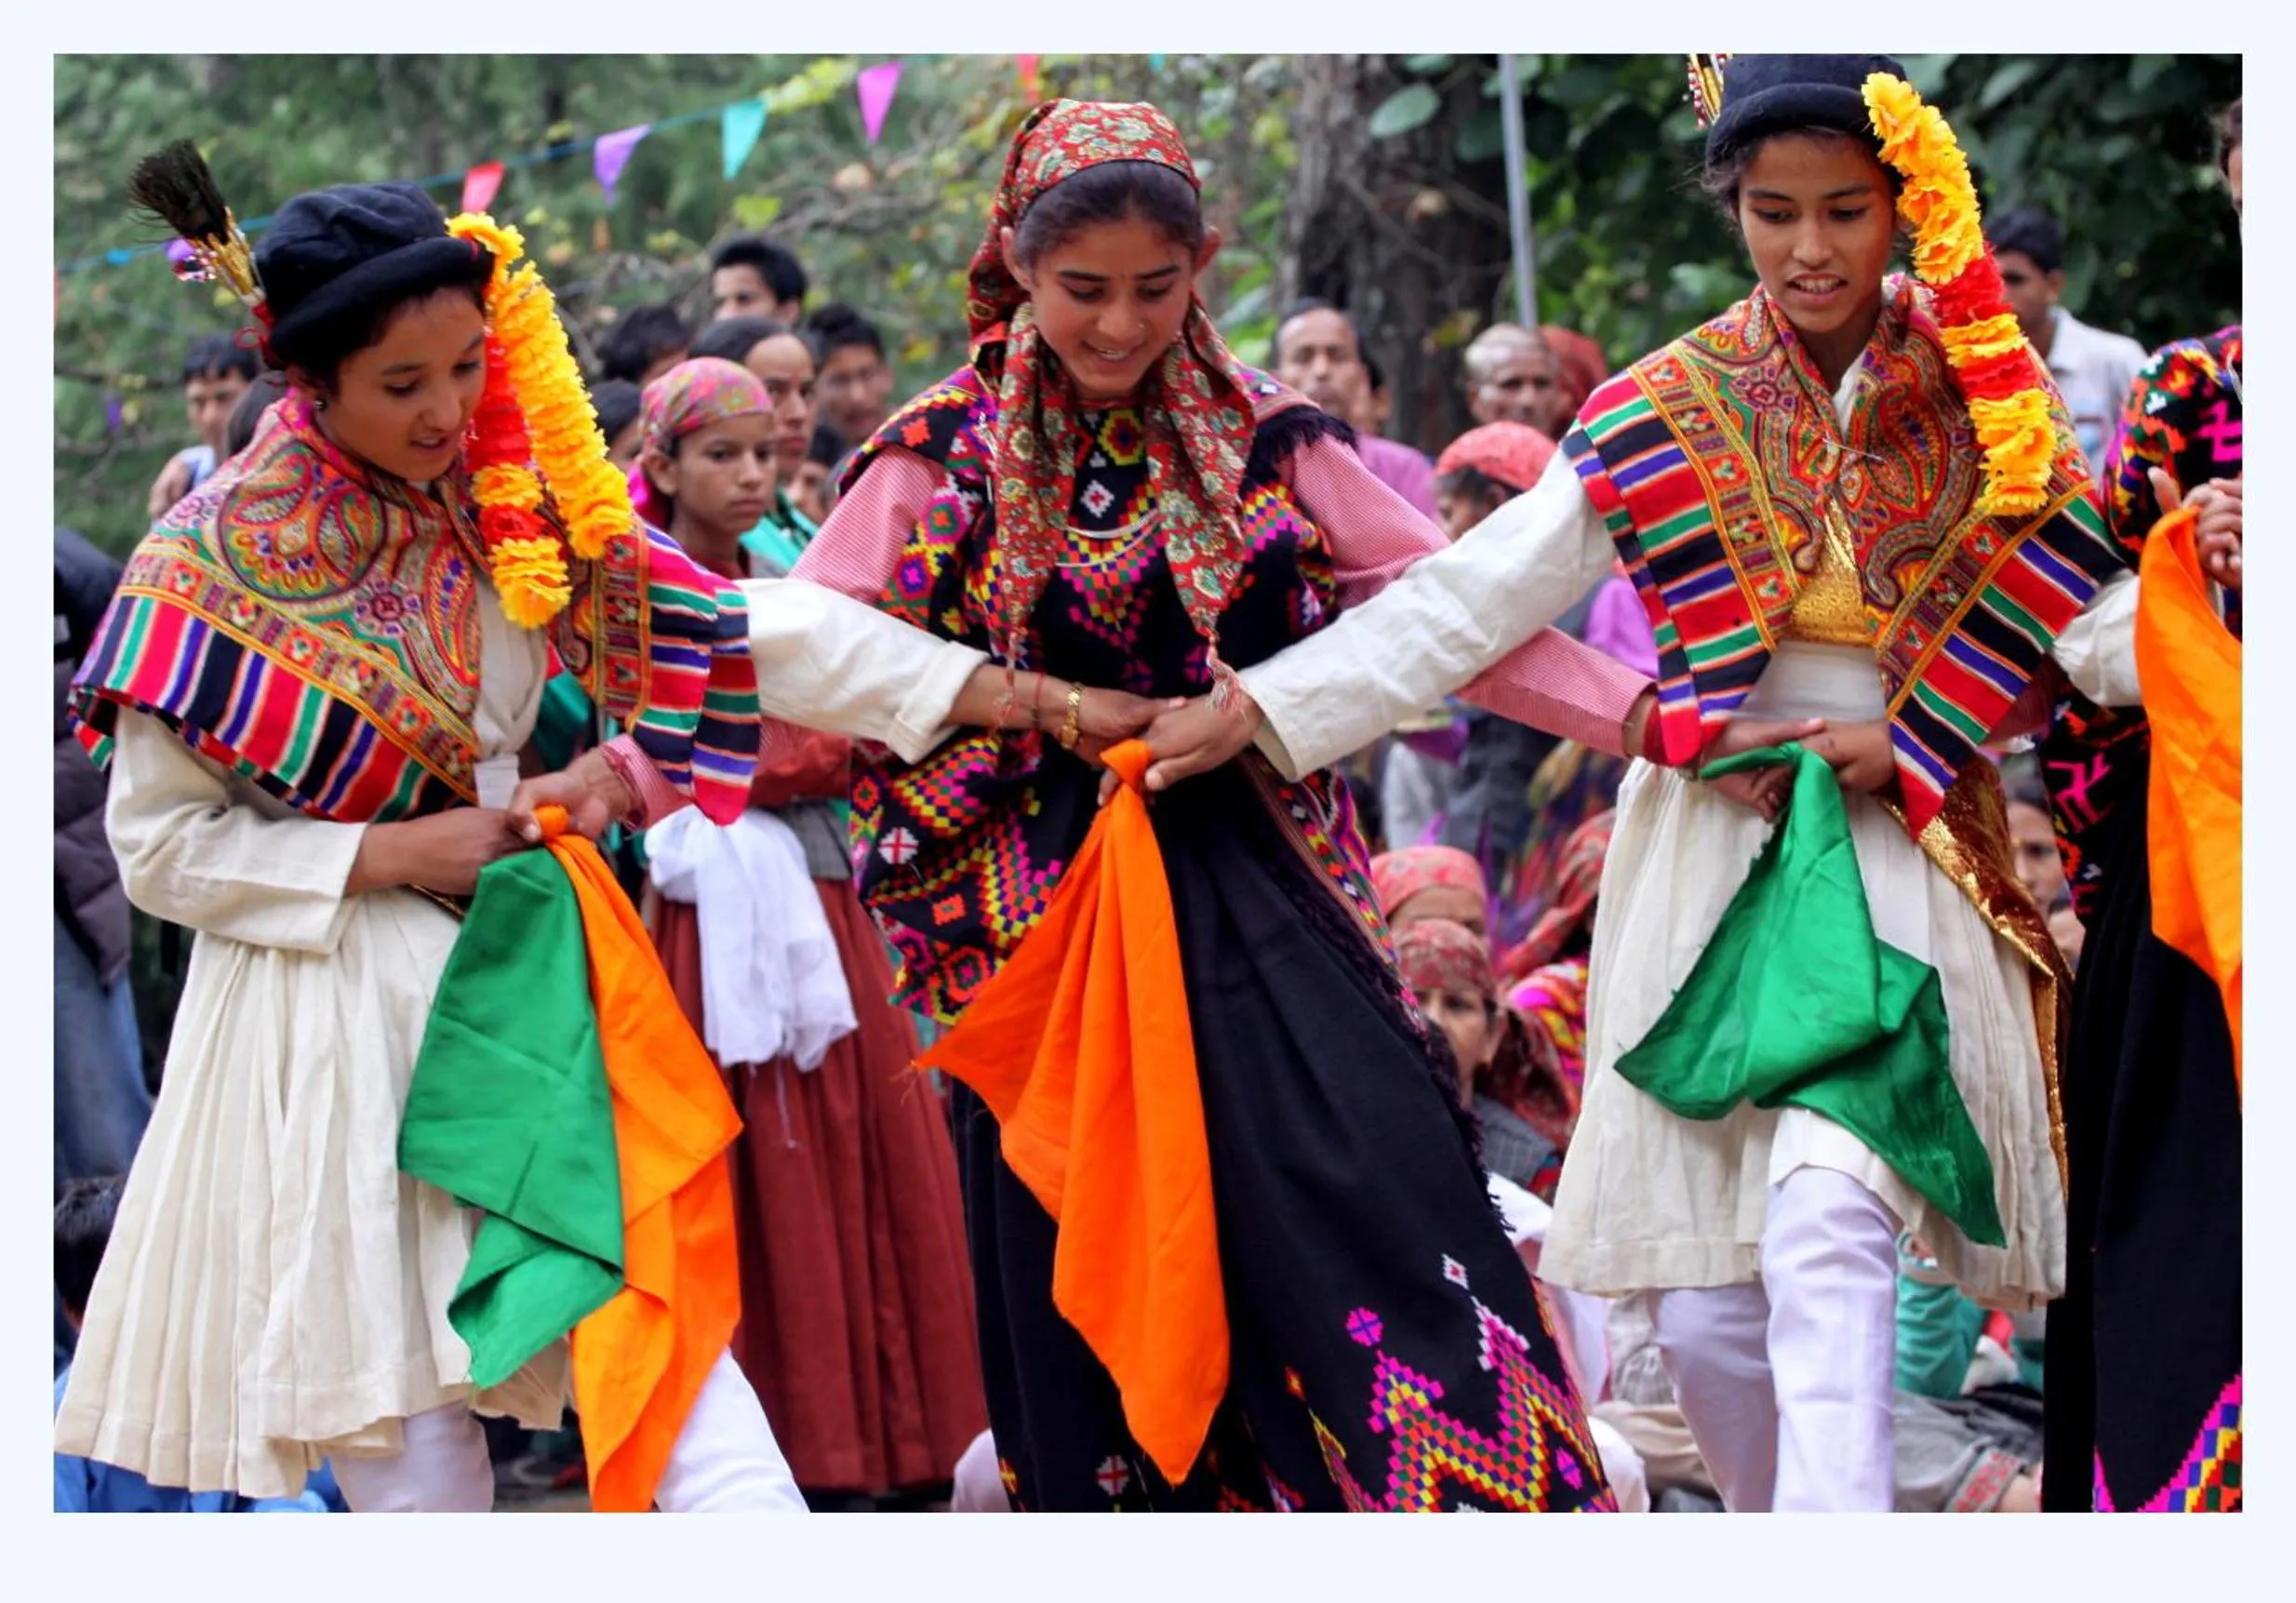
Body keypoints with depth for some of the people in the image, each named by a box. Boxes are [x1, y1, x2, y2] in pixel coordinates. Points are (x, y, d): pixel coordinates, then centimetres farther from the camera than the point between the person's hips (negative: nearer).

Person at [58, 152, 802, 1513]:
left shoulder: (509, 519, 5)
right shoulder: (216, 566, -8)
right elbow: (162, 844, -7)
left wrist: (576, 790, -6)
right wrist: (392, 854, -16)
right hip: (330, 1024, -4)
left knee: (667, 1353, -9)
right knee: (410, 1454, -2)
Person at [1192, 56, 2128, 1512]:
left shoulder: (1983, 401, 4)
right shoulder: (1666, 419, 5)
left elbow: (2081, 609, 5)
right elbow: (1465, 603, 1)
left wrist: (1904, 746, -6)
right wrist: (1257, 715, -6)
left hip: (1903, 850, -2)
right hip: (1710, 855, 2)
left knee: (1826, 1222, -25)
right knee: (1707, 1306, -2)